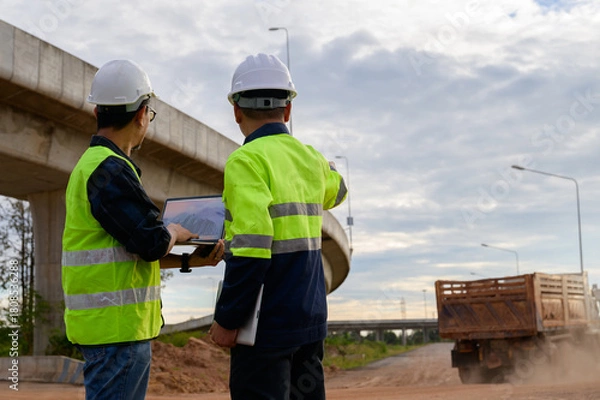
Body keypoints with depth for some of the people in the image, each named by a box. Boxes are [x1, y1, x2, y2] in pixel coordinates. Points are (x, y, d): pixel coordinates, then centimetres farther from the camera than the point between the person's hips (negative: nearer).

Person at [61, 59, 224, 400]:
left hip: (119, 323, 10)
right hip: (117, 325, -10)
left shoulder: (94, 164, 16)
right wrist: (174, 232, -1)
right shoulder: (109, 170, -17)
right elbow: (153, 243, -22)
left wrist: (190, 261, 13)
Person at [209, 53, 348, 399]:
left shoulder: (248, 160, -13)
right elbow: (337, 190, 34)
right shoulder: (312, 160, 9)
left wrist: (227, 319, -15)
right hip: (311, 319, 7)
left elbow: (250, 247, -22)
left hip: (268, 325, -7)